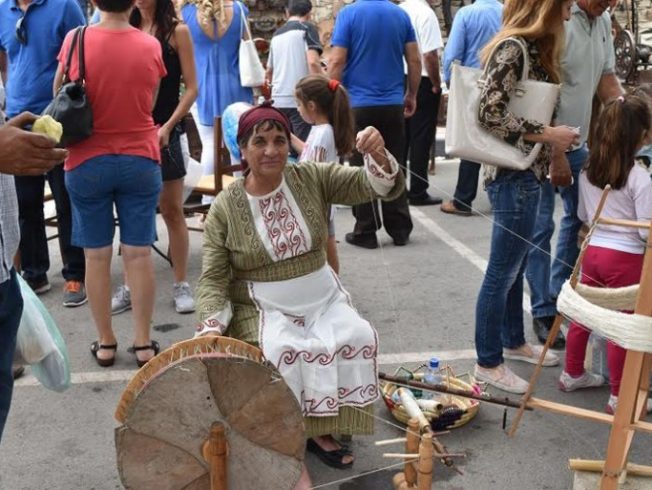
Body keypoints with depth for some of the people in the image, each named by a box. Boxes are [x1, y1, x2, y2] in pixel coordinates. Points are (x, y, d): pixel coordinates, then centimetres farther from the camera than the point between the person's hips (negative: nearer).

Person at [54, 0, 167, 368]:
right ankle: (144, 343, 12)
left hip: (87, 162, 0)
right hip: (140, 161, 1)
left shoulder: (75, 41, -7)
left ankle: (105, 343, 17)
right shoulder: (151, 46, -5)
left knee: (97, 254, 8)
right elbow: (149, 105, 5)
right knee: (139, 252, 5)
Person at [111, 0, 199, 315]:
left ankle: (181, 285, 12)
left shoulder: (176, 32, 0)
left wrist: (168, 126, -12)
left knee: (172, 210, 3)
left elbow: (191, 88, -3)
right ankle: (131, 286, 16)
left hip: (163, 131, -3)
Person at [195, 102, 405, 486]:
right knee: (284, 353, -30)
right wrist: (211, 326, -25)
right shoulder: (224, 208, -7)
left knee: (357, 338, -22)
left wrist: (378, 156, -35)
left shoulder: (313, 178, -4)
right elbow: (213, 278, -7)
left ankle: (321, 427, -7)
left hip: (322, 299, 3)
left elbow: (378, 186, -12)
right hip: (262, 308, -2)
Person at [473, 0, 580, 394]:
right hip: (514, 177, -9)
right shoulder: (513, 48, -18)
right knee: (502, 271, 1)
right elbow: (490, 115, -25)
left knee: (516, 266, 20)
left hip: (528, 174, 9)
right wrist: (548, 135, -19)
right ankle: (488, 363, 13)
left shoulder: (534, 47, 11)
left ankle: (513, 341, 36)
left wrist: (553, 146, 8)